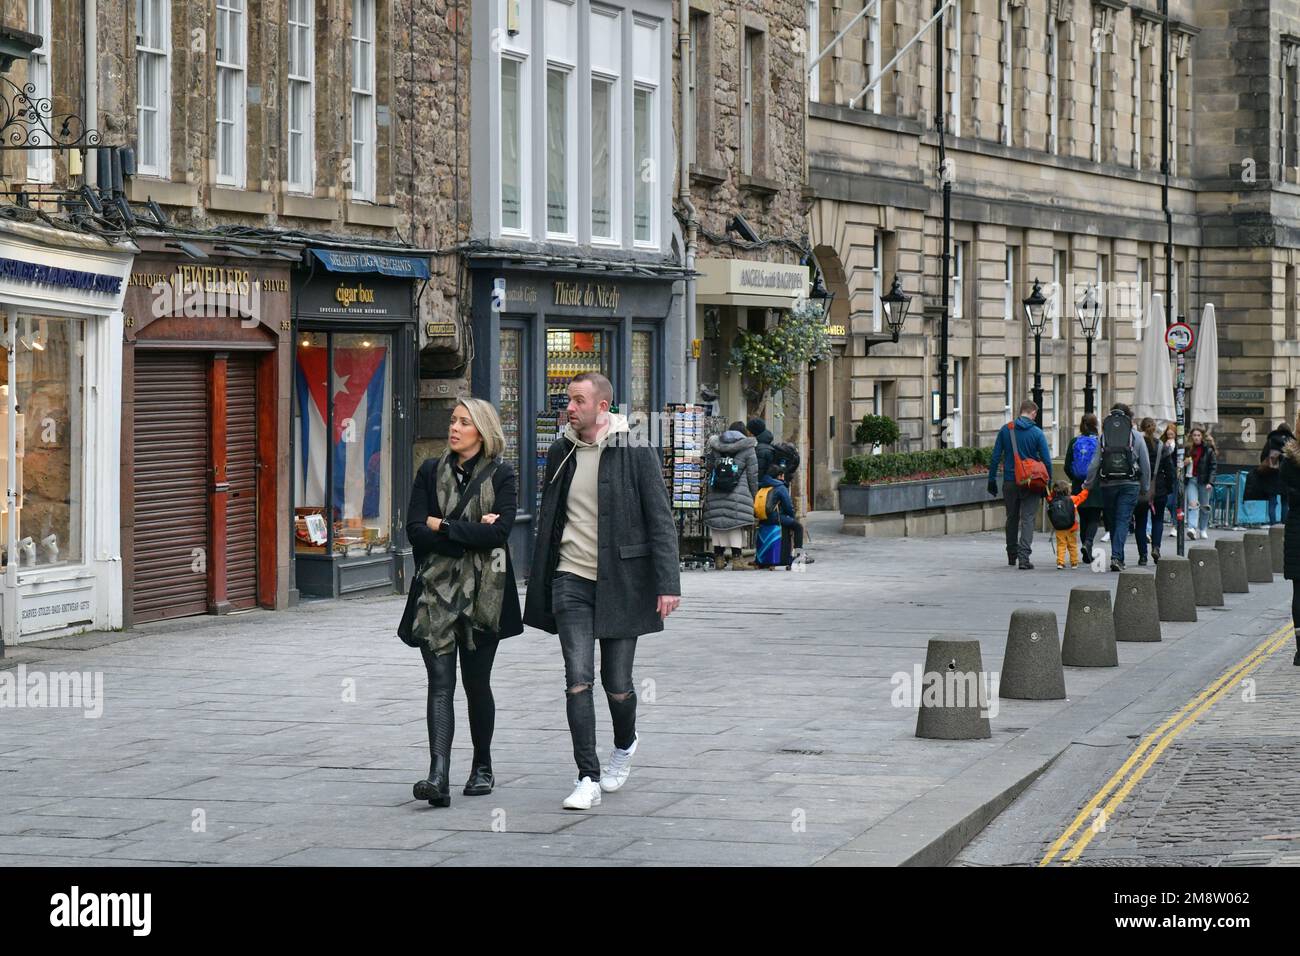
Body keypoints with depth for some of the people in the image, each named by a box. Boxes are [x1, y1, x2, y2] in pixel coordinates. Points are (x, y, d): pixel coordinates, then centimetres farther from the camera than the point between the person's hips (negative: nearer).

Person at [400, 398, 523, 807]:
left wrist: (442, 526, -9)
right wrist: (471, 533, -9)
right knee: (440, 682, -9)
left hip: (482, 593, -1)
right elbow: (415, 531, -1)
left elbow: (498, 532, -13)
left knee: (476, 682, 7)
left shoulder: (501, 476, 1)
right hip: (436, 590, 1)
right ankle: (438, 776, -20)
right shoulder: (431, 471, 9)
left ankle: (482, 768, 26)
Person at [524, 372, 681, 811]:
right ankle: (588, 779, -7)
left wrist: (667, 583, -13)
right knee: (578, 679, -8)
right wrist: (539, 585, 16)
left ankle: (624, 745, 36)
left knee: (617, 684, 4)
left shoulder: (636, 454, -6)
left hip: (620, 583, -3)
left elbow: (661, 523, -6)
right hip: (571, 580, 3)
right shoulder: (560, 453, 7)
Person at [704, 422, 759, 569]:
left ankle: (718, 558, 11)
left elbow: (708, 468, 14)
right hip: (739, 494, -3)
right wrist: (754, 496, 10)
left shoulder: (715, 447, 12)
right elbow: (753, 476, 2)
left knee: (717, 527, 9)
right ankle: (736, 558, -5)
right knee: (737, 528, -1)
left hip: (715, 495, 3)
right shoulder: (747, 449, 2)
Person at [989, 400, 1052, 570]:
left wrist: (992, 480, 7)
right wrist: (1048, 484, 3)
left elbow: (995, 457, 0)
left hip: (1010, 482, 3)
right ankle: (1023, 556, -16)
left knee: (1012, 518, 16)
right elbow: (1047, 461, -7)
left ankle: (1012, 556, 27)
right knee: (1027, 519, -2)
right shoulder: (1037, 433, -6)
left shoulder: (1005, 430, 1)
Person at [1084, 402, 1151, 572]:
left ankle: (1118, 558, 18)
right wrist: (1145, 488, 12)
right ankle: (1116, 557, -18)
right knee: (1123, 521, -4)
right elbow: (1145, 464, 3)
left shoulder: (1104, 436, 2)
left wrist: (1088, 485, 10)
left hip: (1108, 484, 1)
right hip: (1130, 484, -1)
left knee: (1112, 521, 13)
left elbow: (1095, 463, 0)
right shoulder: (1136, 436, 1)